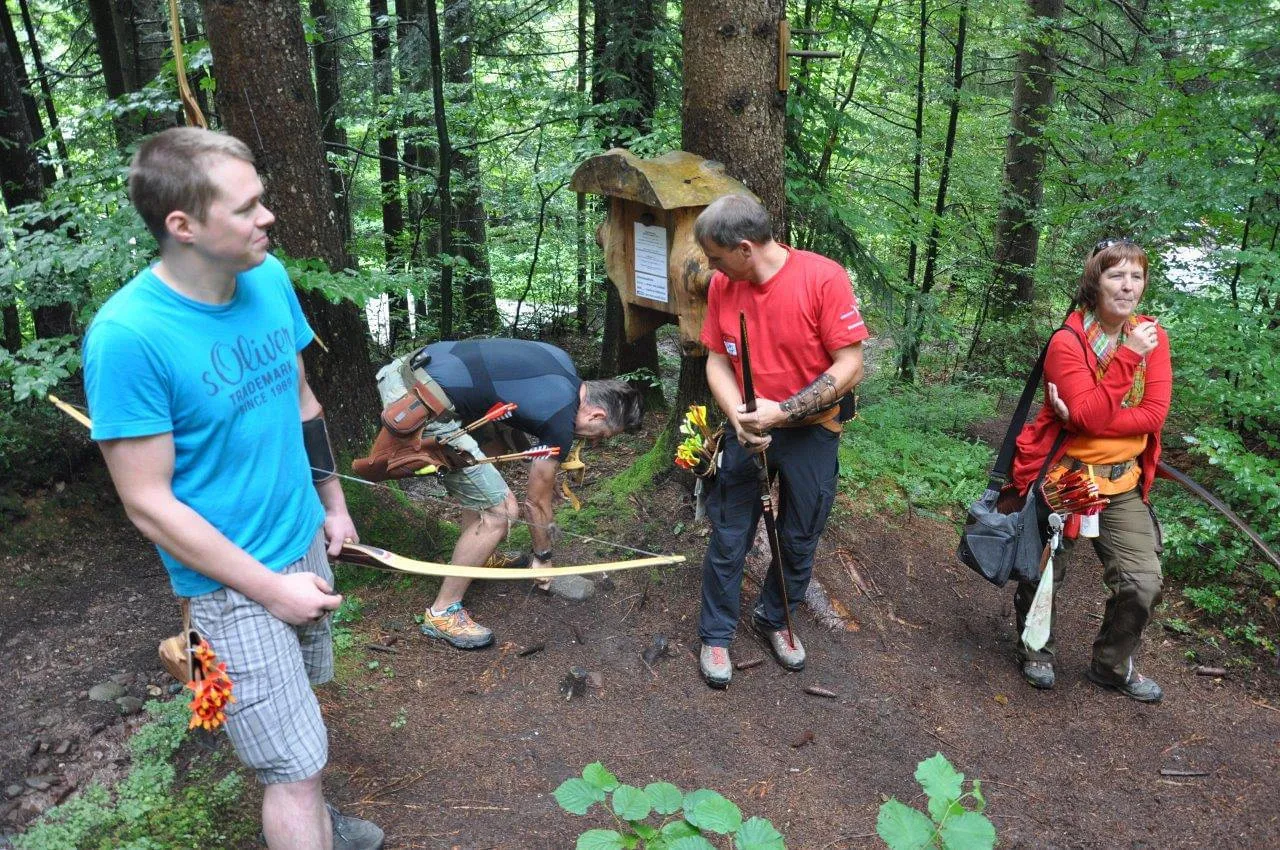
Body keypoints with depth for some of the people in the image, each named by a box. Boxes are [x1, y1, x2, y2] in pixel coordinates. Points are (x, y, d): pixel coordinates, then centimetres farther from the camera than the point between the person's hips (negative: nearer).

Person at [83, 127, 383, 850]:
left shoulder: (269, 279, -5)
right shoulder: (128, 335, -24)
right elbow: (148, 504, -20)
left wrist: (332, 501, 14)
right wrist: (271, 588, -16)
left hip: (303, 543, 7)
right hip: (231, 582, -6)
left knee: (301, 698, 25)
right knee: (297, 766, 1)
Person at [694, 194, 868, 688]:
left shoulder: (823, 278, -20)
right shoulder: (722, 285, -7)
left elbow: (849, 366, -18)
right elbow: (717, 362, 0)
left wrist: (783, 412, -24)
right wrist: (739, 418, -18)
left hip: (811, 430, -2)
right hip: (748, 429, 2)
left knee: (799, 540, 14)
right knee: (728, 539, 5)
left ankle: (774, 620, 38)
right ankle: (716, 635, 25)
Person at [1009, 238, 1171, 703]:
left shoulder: (1151, 336, -1)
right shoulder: (1068, 341, -16)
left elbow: (1154, 414, -10)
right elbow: (1089, 417, -25)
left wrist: (1081, 418, -21)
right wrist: (1128, 356, -26)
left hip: (1122, 481, 4)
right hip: (1061, 474, -4)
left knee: (1143, 583, 0)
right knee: (1043, 574, 8)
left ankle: (1112, 666, 25)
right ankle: (1037, 653, 35)